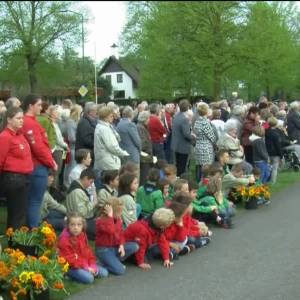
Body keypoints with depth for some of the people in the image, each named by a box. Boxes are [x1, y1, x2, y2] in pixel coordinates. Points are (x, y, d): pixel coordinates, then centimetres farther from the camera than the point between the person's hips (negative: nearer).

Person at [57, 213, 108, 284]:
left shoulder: (82, 236, 5)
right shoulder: (64, 239, -19)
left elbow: (88, 252, 10)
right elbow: (69, 259, -21)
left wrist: (92, 266, -4)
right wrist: (85, 267, -22)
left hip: (85, 264, 7)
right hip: (71, 267, -7)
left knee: (104, 273, 0)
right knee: (89, 278, -29)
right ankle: (71, 275, -7)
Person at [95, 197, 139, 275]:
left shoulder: (118, 219, 4)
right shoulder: (100, 221, -20)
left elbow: (120, 233, 8)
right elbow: (111, 230, -38)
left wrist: (121, 245, -9)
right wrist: (110, 216, -33)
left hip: (115, 247, 8)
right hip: (104, 250, -8)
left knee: (135, 246, -11)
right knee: (120, 270, -23)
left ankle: (115, 261, -5)